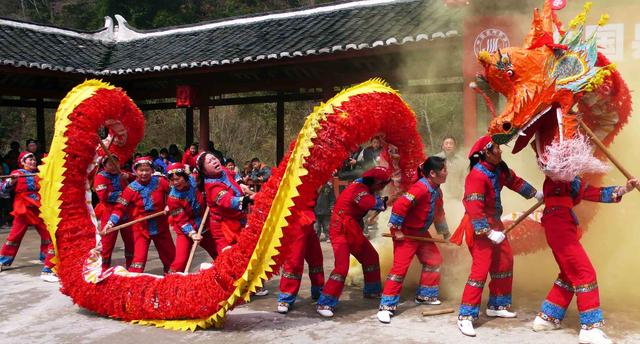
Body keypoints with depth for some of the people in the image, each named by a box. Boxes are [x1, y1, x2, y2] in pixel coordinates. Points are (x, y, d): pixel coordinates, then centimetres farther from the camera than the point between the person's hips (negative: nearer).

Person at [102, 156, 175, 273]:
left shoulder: (160, 182, -7)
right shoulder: (131, 189, -10)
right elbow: (120, 207, -12)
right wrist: (111, 222, -24)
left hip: (161, 226, 3)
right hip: (141, 228, -3)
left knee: (171, 255, 14)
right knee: (140, 256, -14)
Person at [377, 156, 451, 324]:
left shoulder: (437, 190, 3)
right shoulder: (420, 188, -27)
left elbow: (439, 212, 20)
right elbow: (399, 206, -33)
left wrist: (444, 231, 29)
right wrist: (396, 230, -26)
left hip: (421, 233, 9)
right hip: (406, 233, -9)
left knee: (434, 260, 14)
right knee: (400, 267, -13)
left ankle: (425, 296, 30)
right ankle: (386, 306, -9)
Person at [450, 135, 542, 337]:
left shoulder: (499, 168, 2)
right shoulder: (477, 175, -24)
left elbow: (515, 181, 20)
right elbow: (474, 209, -28)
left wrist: (537, 194, 24)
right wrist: (488, 233, -29)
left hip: (494, 223, 10)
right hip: (479, 227, -10)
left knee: (505, 263, 17)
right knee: (481, 269, -15)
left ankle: (496, 306, 32)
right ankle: (465, 317, -10)